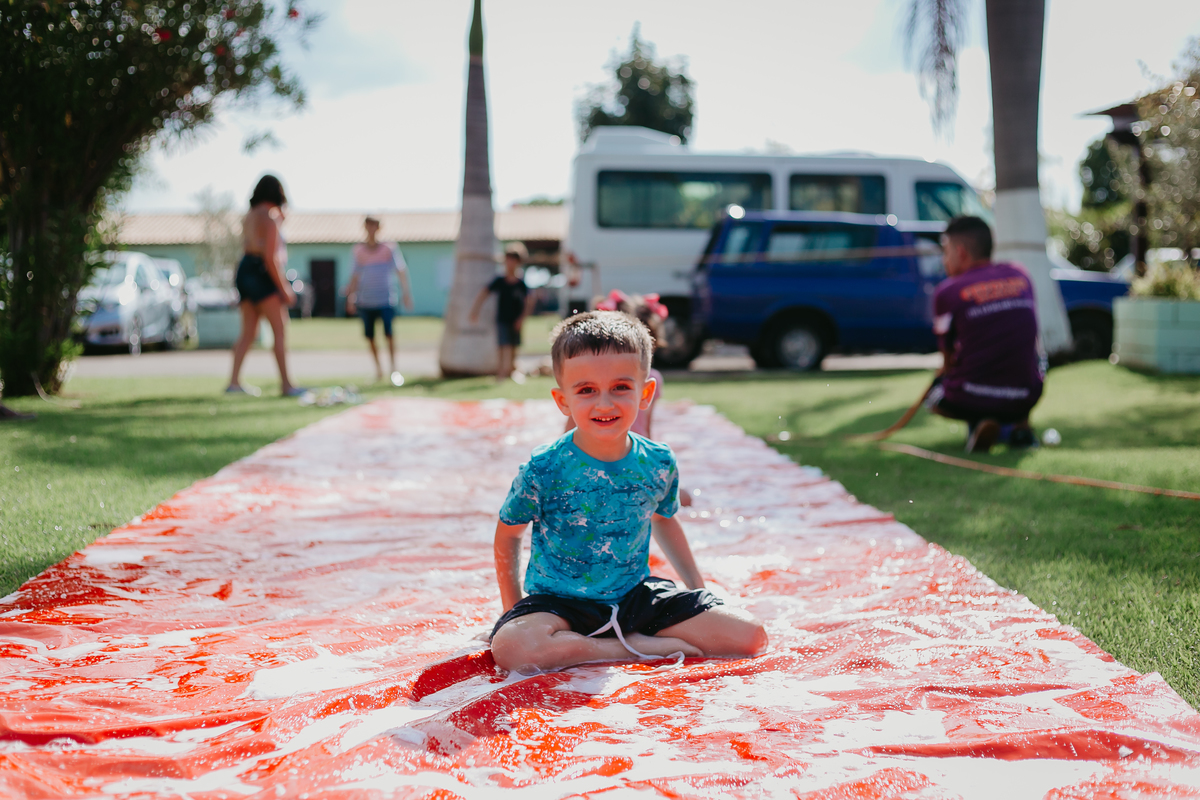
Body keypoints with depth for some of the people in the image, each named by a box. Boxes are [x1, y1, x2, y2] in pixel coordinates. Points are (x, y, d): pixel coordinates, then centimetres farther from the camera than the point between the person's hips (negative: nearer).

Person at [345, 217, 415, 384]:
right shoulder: (359, 250, 8)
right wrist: (351, 296, 14)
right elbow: (356, 276, 16)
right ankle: (378, 368, 15)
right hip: (365, 301, 2)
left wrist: (406, 294, -1)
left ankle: (393, 368, -7)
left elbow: (401, 271, 4)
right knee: (370, 336, 2)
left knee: (388, 333, -16)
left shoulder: (389, 249, 3)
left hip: (385, 300, -2)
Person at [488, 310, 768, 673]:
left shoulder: (659, 463, -5)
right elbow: (508, 534, 0)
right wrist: (513, 608, 0)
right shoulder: (543, 469, -16)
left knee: (750, 635, -7)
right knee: (512, 646, -37)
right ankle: (642, 647, -19)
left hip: (638, 595, 3)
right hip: (560, 601, -3)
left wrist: (697, 587, 18)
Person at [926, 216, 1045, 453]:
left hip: (968, 401, -3)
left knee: (933, 393, 30)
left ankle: (977, 421, -3)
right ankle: (1019, 424, 13)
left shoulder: (947, 292, -5)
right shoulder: (1020, 276, 9)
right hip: (1025, 399, 4)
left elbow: (949, 359, 3)